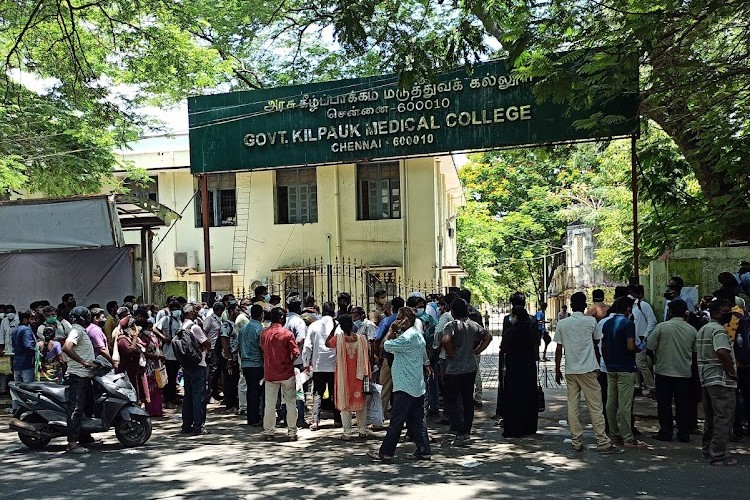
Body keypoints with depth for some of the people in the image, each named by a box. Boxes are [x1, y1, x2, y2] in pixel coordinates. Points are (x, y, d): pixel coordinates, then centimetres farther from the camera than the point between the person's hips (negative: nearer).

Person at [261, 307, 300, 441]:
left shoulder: (264, 333, -2)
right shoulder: (287, 334, -12)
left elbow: (263, 349, 9)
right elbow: (296, 353, -12)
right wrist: (289, 362, 7)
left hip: (269, 373, 3)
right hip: (286, 373, -3)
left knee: (270, 404, 10)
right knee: (291, 403, 8)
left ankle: (268, 432, 14)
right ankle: (292, 432, 10)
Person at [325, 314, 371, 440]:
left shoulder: (338, 338, -13)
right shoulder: (361, 338, -9)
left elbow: (327, 344, 7)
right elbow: (367, 356, -5)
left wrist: (333, 329, 5)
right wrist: (367, 373, 4)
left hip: (343, 376, -1)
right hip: (358, 376, 1)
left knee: (345, 403, 7)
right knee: (360, 402, 14)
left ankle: (347, 433, 7)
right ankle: (363, 431, 20)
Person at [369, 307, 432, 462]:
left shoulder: (407, 337, -18)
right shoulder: (418, 335, 14)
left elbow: (386, 346, -16)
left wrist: (391, 330, -6)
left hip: (405, 387, -10)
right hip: (417, 386, 10)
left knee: (396, 421, -2)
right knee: (417, 420, 12)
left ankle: (386, 453, 4)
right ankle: (424, 451, 13)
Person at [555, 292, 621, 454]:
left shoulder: (562, 323, 3)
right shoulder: (591, 321, -3)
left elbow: (559, 348, 4)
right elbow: (596, 344, 9)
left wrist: (557, 369, 11)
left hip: (570, 370, 3)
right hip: (588, 369, -3)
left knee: (573, 407, 7)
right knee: (595, 407, 0)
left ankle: (576, 442, 9)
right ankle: (603, 443, 0)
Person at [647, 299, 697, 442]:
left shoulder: (661, 327, -11)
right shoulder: (692, 330, -1)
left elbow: (650, 348, -7)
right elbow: (695, 351, 9)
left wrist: (656, 360, 12)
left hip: (664, 371, -3)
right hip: (685, 372, 3)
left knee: (664, 404, 7)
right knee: (683, 404, 10)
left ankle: (665, 432, 10)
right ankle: (684, 434, 14)